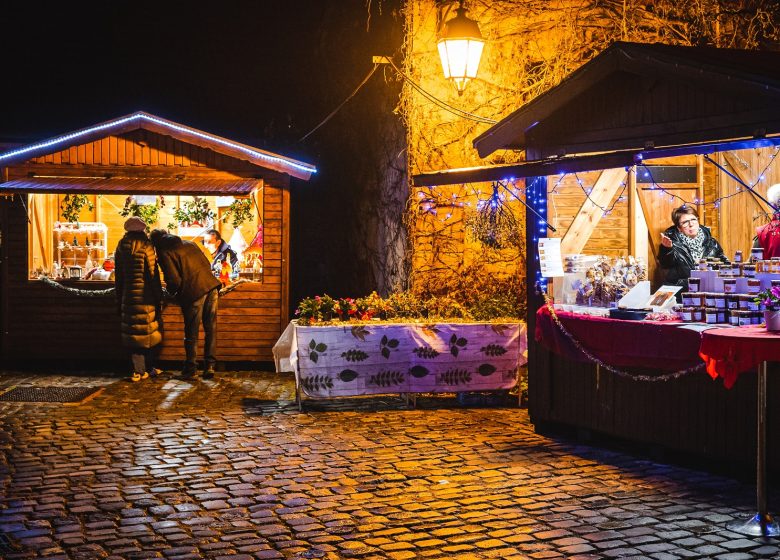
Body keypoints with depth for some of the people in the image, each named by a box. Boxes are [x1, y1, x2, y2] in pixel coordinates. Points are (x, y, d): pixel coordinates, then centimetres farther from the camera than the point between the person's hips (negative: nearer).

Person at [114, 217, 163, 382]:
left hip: (128, 297, 4)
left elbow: (118, 277, 11)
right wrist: (159, 299, -4)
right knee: (149, 331, 8)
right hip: (145, 297, -4)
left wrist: (119, 301, 17)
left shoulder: (121, 247, 7)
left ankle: (139, 370, 6)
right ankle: (148, 368, 13)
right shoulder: (146, 246, -8)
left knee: (133, 333, 7)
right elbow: (153, 275, -10)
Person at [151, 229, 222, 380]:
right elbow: (207, 265, 20)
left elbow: (174, 280, -9)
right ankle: (210, 365, 10)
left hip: (193, 292, -5)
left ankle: (190, 368, 13)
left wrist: (172, 291, 12)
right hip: (211, 286, 6)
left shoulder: (164, 253, -2)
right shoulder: (189, 243, 18)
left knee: (191, 333, 6)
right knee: (211, 329, 10)